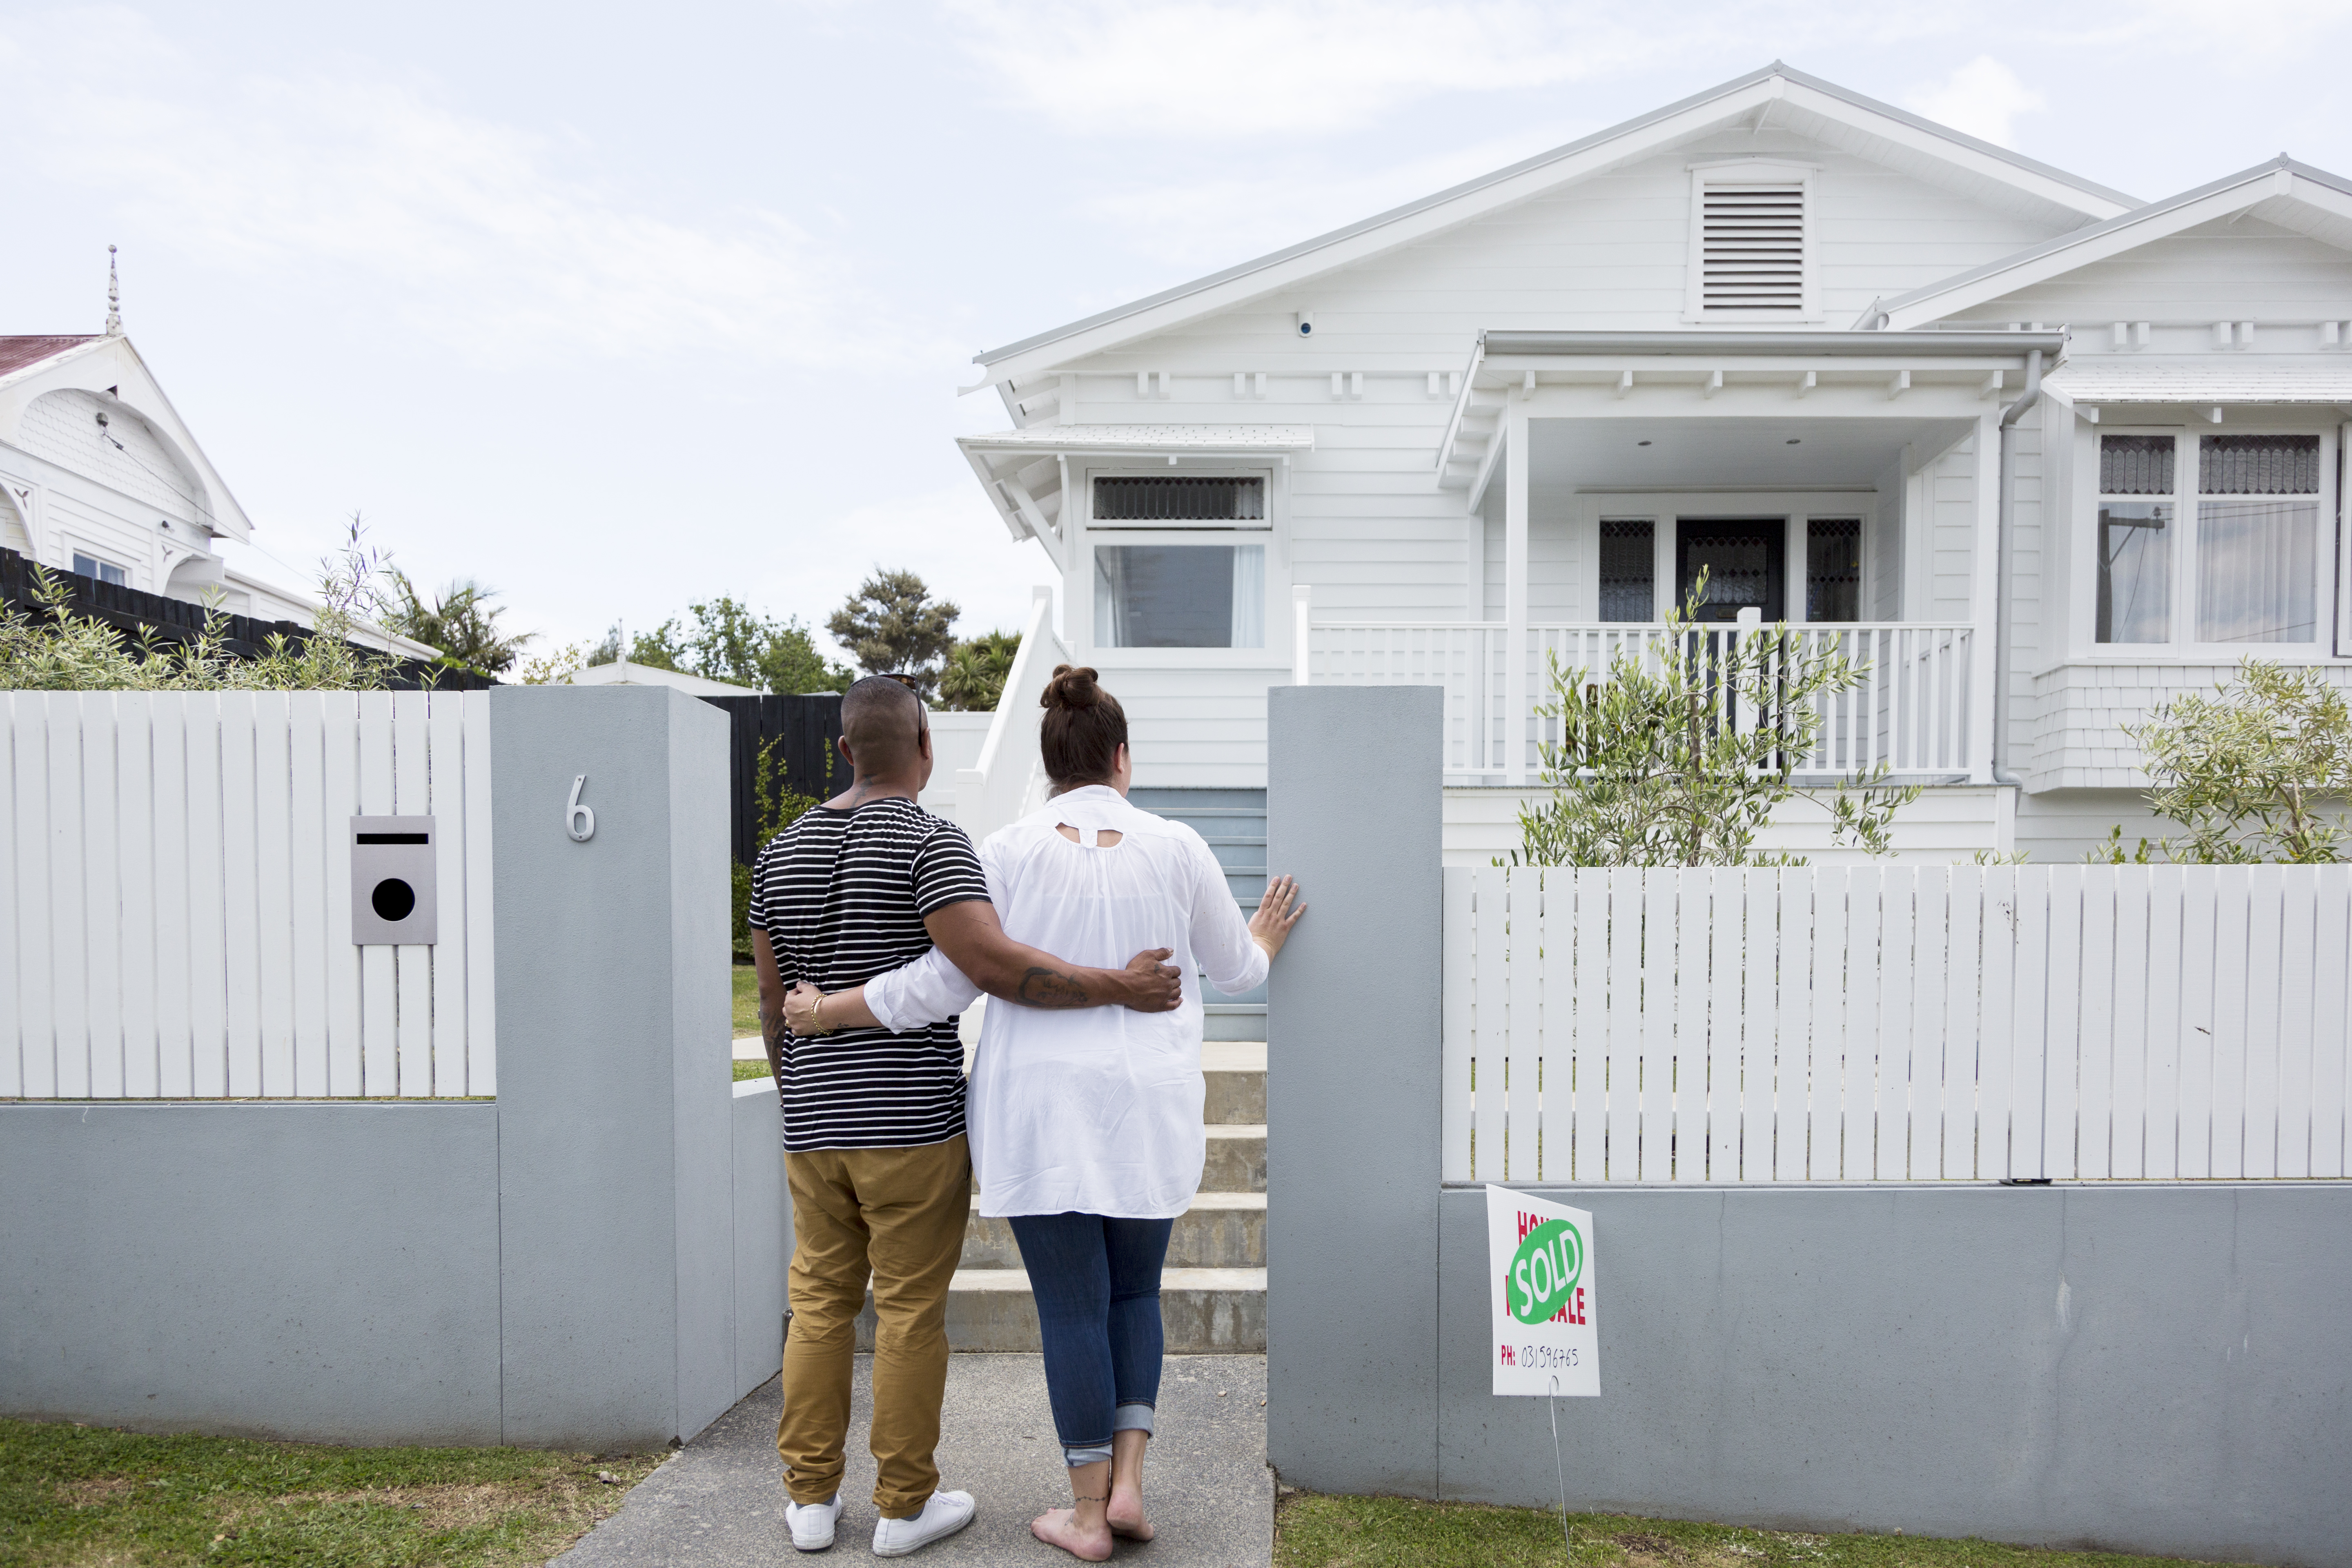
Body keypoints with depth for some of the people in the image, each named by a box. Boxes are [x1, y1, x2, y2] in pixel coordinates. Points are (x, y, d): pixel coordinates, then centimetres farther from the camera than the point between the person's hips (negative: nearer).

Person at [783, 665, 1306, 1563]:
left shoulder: (1008, 853, -7)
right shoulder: (1175, 848, -3)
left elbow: (941, 985, -7)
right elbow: (1232, 968, 9)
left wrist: (823, 1011, 6)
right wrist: (1264, 942, 33)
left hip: (1040, 1112, -1)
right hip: (1148, 1114, 1)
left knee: (1072, 1306, 9)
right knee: (1135, 1293, 20)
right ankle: (1126, 1482, 13)